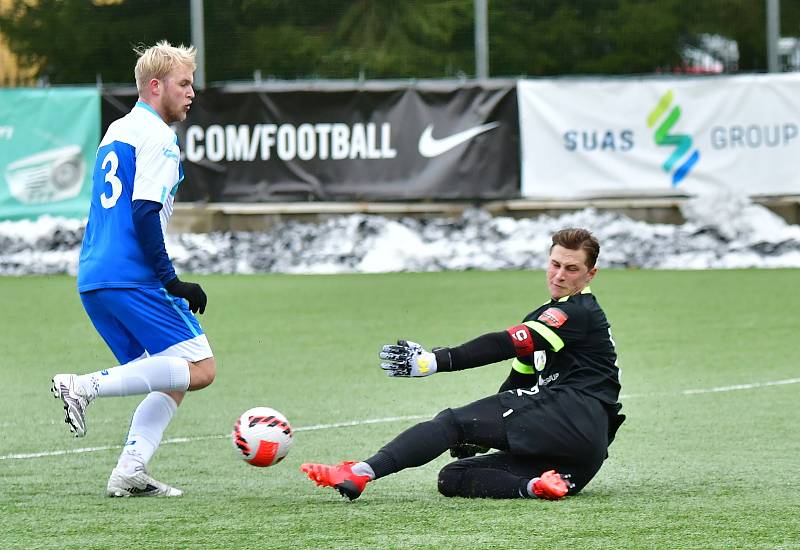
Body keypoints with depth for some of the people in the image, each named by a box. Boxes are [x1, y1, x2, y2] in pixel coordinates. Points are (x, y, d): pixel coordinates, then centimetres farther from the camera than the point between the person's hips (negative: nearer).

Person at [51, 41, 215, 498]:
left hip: (93, 281, 9)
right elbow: (144, 214, -18)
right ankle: (88, 386, -17)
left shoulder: (116, 131, 21)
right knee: (200, 369, -9)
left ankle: (130, 472, 0)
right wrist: (171, 280, -15)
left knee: (173, 379, 13)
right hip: (132, 279, -9)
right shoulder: (157, 138, -8)